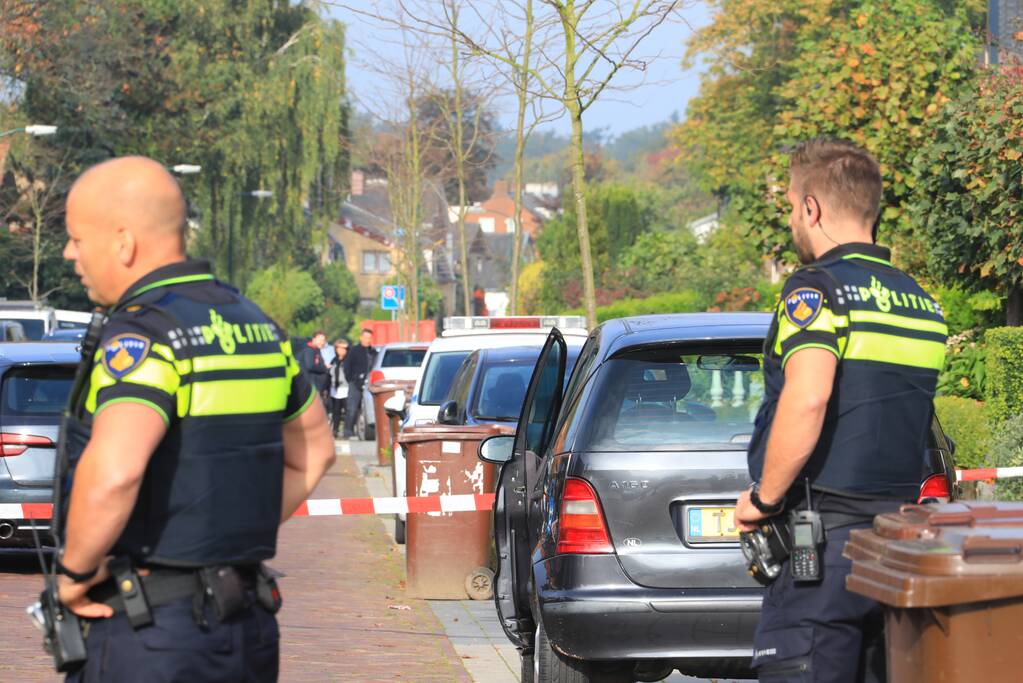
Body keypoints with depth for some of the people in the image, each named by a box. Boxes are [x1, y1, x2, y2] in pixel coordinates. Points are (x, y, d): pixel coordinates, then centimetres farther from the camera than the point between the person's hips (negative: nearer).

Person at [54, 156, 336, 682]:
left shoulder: (143, 334, -15)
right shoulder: (253, 325, 12)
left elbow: (112, 473, -31)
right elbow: (313, 451, 26)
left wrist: (76, 570, -16)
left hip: (152, 637, -8)